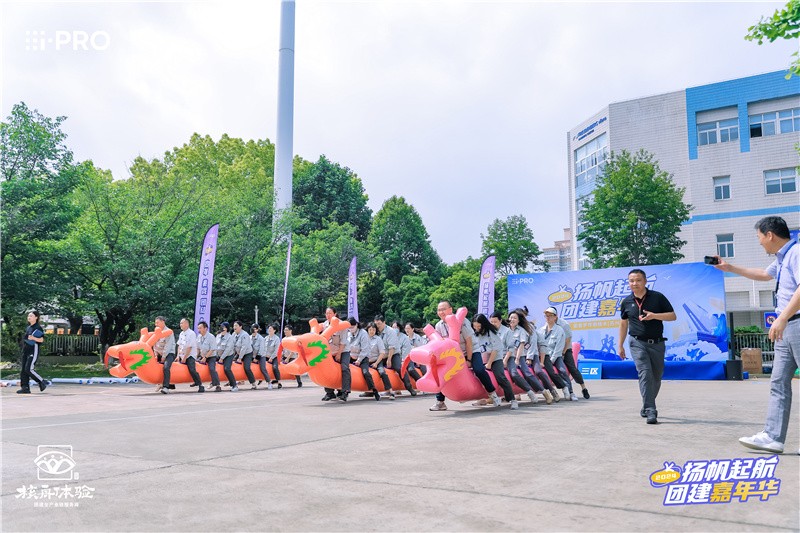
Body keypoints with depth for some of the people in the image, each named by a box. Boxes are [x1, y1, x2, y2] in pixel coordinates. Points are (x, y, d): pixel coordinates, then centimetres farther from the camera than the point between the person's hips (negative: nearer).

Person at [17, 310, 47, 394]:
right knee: (23, 370, 4)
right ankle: (25, 388, 7)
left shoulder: (38, 327, -8)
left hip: (33, 350, -9)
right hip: (25, 350, 9)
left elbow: (41, 340, -14)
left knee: (29, 369, -16)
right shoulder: (28, 327, 18)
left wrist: (33, 338, -28)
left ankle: (42, 382, 0)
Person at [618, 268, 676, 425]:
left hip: (657, 343, 1)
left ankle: (646, 407, 31)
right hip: (638, 343, -1)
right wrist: (620, 345, 14)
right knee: (645, 374, -16)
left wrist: (654, 315, -18)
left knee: (656, 378, 10)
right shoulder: (626, 302, 4)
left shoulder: (657, 297, -2)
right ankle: (650, 412, -19)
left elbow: (673, 316, -1)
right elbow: (623, 323, 15)